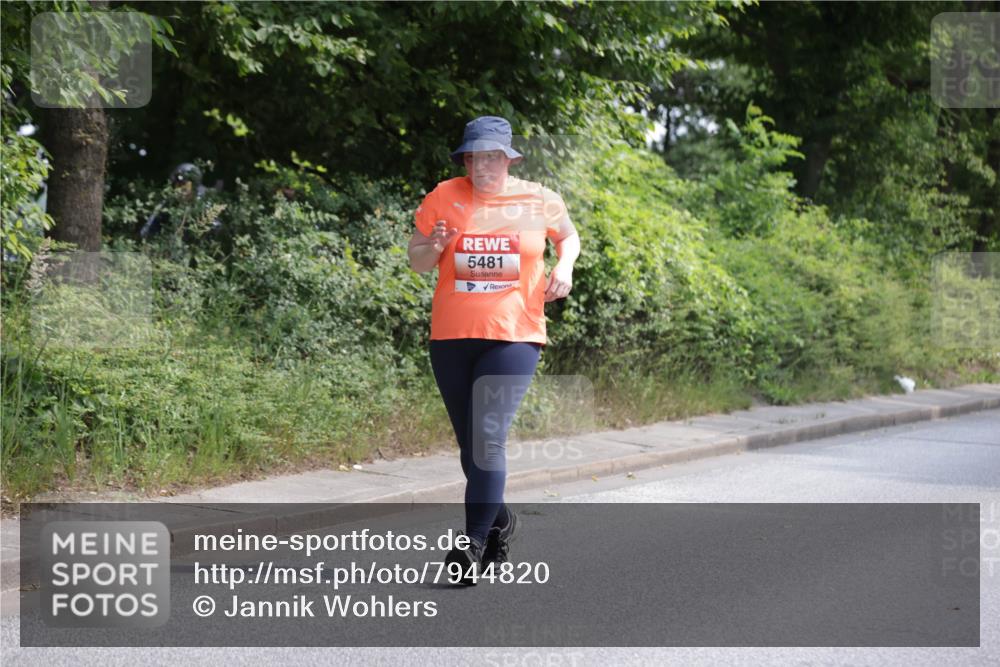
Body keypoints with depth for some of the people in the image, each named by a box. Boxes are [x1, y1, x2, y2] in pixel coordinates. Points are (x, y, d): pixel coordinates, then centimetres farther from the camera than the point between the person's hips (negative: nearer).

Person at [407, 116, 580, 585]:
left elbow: (568, 235, 20)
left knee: (488, 436, -17)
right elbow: (417, 262, 8)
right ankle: (500, 521, 35)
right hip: (451, 337, 3)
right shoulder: (444, 198, 1)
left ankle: (474, 543, -15)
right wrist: (433, 246, -14)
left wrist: (564, 265, 0)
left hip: (514, 337, -3)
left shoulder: (538, 201, 1)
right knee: (469, 443, 12)